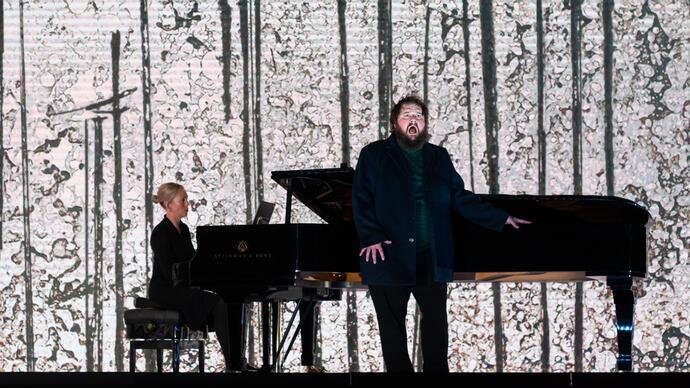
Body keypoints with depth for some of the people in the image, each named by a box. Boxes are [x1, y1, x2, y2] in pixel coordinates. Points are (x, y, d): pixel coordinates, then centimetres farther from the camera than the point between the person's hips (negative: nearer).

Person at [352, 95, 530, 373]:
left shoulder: (439, 157, 15)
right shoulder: (374, 155, 4)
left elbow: (461, 198, 14)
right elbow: (362, 201, -2)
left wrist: (500, 218, 7)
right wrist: (371, 238, -16)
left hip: (432, 257, 3)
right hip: (389, 255, -3)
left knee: (436, 319, 4)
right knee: (392, 324, 3)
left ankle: (436, 370, 13)